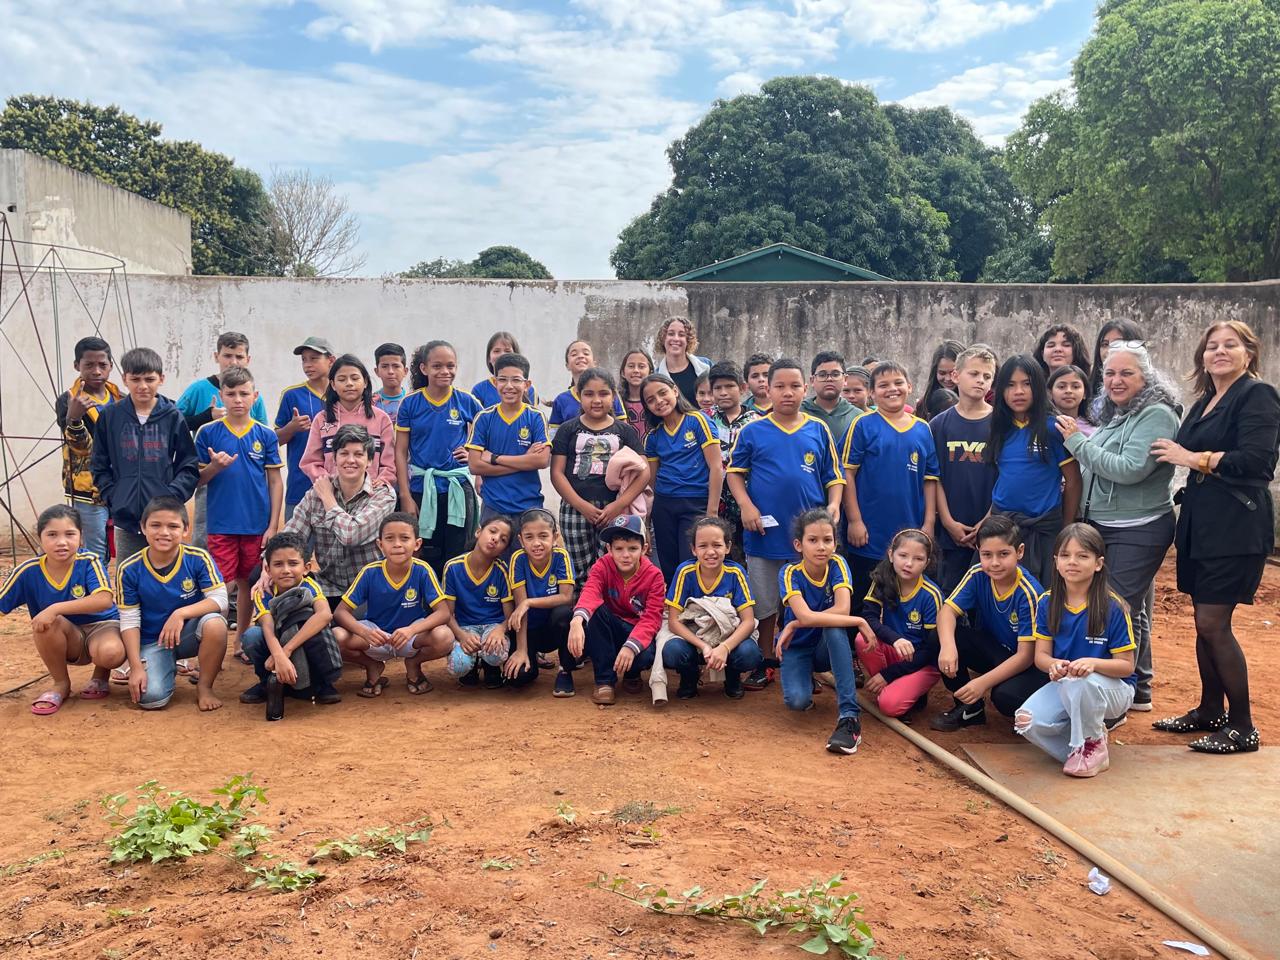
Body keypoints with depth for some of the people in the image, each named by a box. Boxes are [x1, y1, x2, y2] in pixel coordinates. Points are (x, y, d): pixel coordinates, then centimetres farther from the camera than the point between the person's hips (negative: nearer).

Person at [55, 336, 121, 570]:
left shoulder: (118, 397, 8)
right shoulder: (69, 401, -8)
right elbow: (80, 446, -18)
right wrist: (73, 418, -38)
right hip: (89, 488, -5)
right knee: (97, 553, -4)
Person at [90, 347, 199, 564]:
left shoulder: (173, 417, 1)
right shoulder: (110, 416, 4)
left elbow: (189, 467, 2)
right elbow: (99, 466, 9)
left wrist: (171, 498, -10)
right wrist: (112, 497, -3)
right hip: (125, 518, 1)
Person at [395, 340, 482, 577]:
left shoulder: (467, 402, 0)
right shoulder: (410, 403, -2)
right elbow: (401, 452, 0)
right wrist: (405, 497, -5)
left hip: (458, 489, 0)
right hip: (421, 489, 0)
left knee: (457, 557, 6)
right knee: (427, 558, 9)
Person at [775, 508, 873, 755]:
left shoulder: (837, 564, -14)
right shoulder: (790, 574, -20)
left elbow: (842, 609, -29)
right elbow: (806, 616, -35)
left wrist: (795, 625, -29)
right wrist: (858, 621, -35)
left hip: (828, 648, 1)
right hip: (797, 648, -1)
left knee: (834, 627, -33)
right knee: (797, 700, -28)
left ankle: (849, 716, -32)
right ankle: (806, 678, 13)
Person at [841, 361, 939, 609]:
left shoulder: (922, 429, 6)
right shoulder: (863, 425, -4)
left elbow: (930, 479, 8)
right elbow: (847, 473, -6)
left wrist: (928, 523, 2)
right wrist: (854, 520, -10)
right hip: (869, 536, -3)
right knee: (862, 605, 7)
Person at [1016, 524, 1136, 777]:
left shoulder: (1113, 608, -14)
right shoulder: (1047, 603, -3)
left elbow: (1126, 666, -12)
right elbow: (1041, 655, -2)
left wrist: (1093, 663, -33)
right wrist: (1054, 665, -26)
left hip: (1112, 689, -3)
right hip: (1063, 685, 3)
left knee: (1081, 682, -39)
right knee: (1027, 721, -26)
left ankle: (1092, 746, -10)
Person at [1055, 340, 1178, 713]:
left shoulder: (1157, 415, -13)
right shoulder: (1114, 416, 12)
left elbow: (1131, 469, -24)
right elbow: (1092, 469, 20)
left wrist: (1078, 442, -17)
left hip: (1138, 532, -9)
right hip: (1103, 527, 9)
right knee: (1134, 609, 17)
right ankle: (1138, 690, 29)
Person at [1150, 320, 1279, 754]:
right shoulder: (1205, 401, 16)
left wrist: (1192, 458, -17)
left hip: (1235, 527, -8)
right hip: (1201, 523, 8)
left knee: (1213, 624, -8)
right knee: (1204, 622, 12)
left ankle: (1242, 727, 4)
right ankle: (1210, 710, 25)